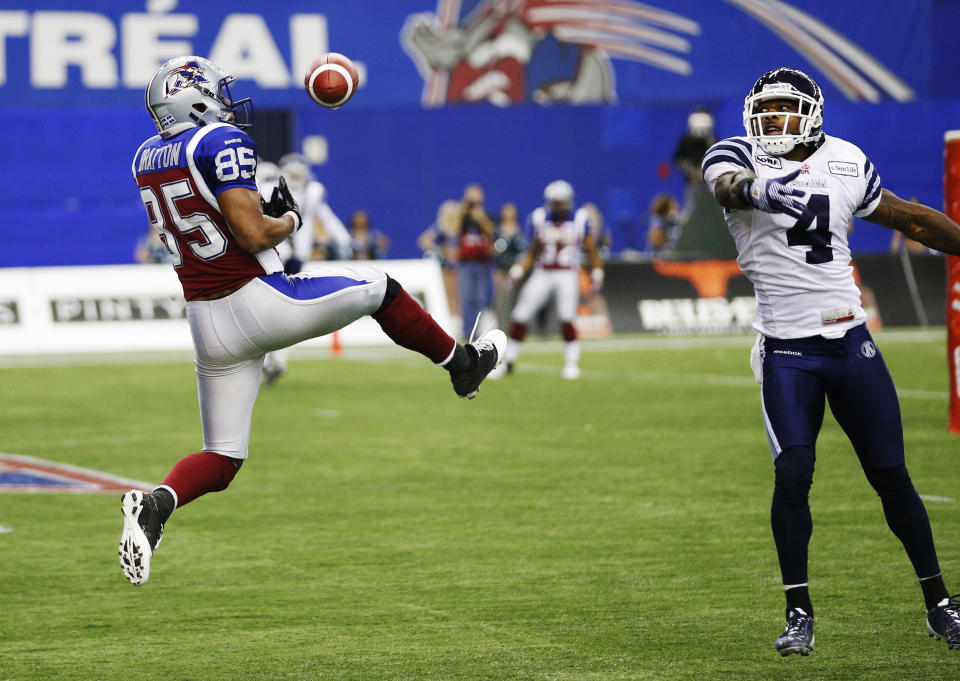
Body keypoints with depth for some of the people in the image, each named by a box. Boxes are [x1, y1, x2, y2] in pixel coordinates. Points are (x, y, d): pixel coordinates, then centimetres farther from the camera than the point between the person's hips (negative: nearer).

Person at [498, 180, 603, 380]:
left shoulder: (579, 220, -2)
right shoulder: (539, 220, 3)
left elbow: (591, 250, 7)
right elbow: (532, 252, 10)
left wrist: (597, 273, -2)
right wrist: (518, 270, -1)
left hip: (567, 275, -2)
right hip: (542, 273, 2)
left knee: (567, 318, -18)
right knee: (520, 316, -3)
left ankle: (572, 363, -2)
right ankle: (508, 360, 11)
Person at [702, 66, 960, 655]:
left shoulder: (845, 163, 7)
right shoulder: (737, 158, -3)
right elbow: (730, 185, -29)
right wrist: (757, 189, -51)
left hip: (852, 341, 3)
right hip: (788, 352, -3)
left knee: (891, 474, 5)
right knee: (793, 475, -15)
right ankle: (799, 613, -1)